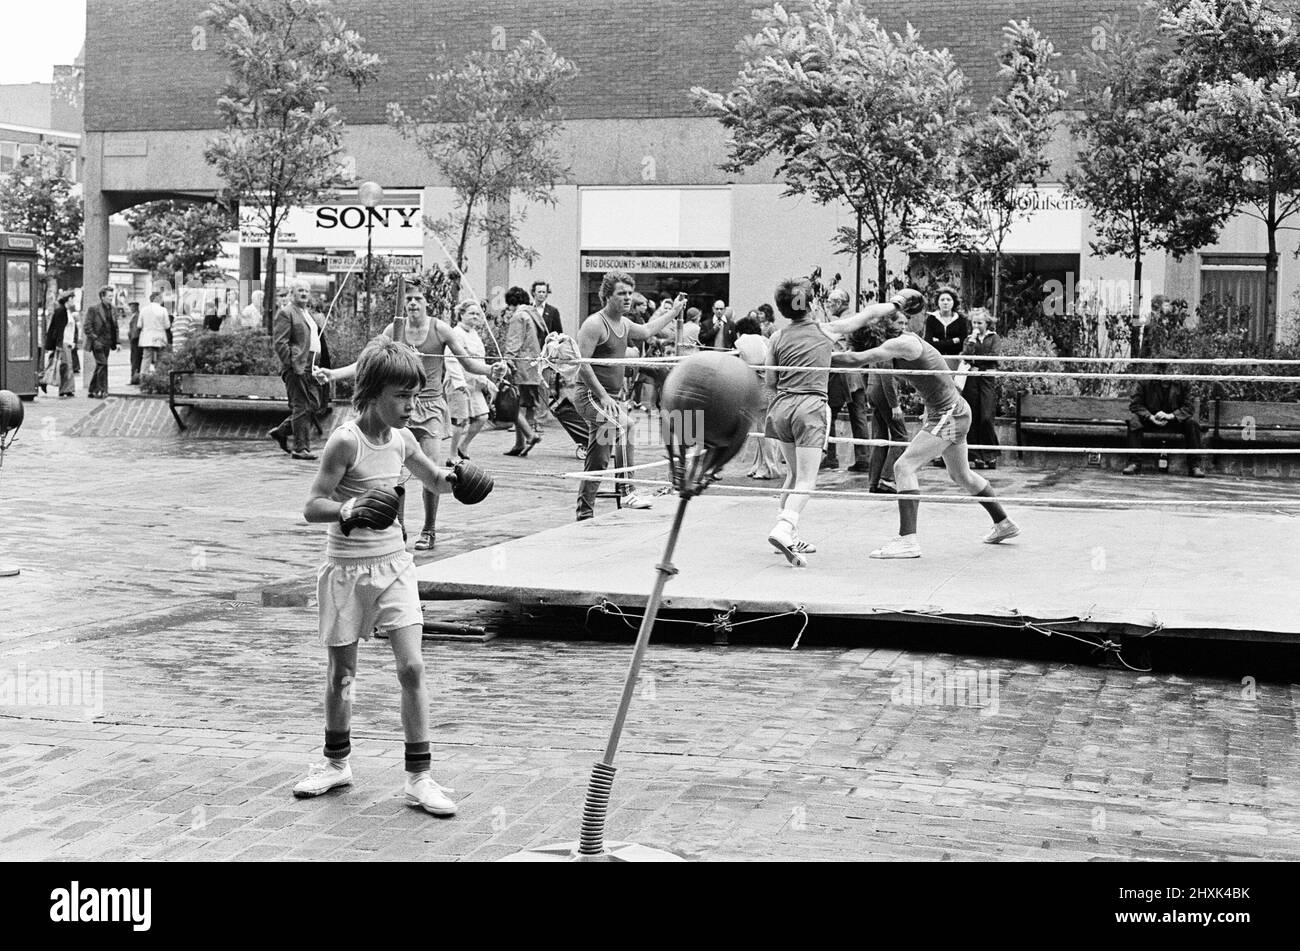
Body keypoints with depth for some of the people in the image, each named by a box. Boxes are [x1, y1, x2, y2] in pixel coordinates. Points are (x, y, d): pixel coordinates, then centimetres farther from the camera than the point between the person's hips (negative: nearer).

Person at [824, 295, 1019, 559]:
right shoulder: (903, 340, 5)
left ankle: (908, 540, -20)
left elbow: (858, 360, -28)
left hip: (949, 415, -11)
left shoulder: (902, 344, -23)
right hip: (952, 412, 11)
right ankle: (1003, 524, 41)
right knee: (961, 476, 24)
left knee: (904, 466, -16)